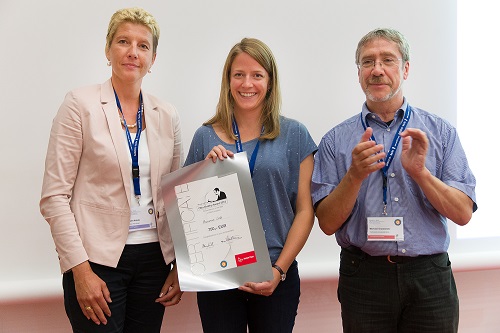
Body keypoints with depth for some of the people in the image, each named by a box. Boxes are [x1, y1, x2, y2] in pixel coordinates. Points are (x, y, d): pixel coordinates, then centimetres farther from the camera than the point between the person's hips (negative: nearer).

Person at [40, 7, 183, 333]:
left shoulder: (167, 114, 7)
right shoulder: (81, 105, -5)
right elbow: (54, 196, -8)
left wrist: (180, 266, 5)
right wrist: (80, 269, -14)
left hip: (155, 257, 4)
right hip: (97, 259, -4)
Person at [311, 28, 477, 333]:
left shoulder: (441, 132, 3)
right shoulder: (336, 140, 1)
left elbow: (463, 213, -2)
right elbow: (327, 223, -3)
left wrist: (420, 172, -16)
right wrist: (355, 175, -17)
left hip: (429, 278, 1)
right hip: (364, 276, 0)